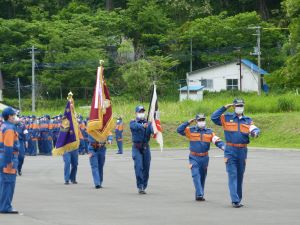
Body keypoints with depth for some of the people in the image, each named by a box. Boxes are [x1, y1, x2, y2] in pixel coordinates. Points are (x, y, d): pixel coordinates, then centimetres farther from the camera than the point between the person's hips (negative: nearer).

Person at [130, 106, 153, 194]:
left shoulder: (148, 123, 8)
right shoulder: (133, 123, 1)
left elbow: (152, 129, -14)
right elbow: (136, 126, -23)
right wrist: (142, 126, -45)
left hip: (146, 147, 3)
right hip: (137, 148, -3)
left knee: (146, 168, 5)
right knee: (138, 167, -13)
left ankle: (144, 186, 16)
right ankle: (140, 187, -14)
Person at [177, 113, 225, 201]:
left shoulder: (209, 132, 5)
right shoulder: (191, 130, 1)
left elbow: (217, 140, -5)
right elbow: (179, 130, -7)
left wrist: (222, 146, -25)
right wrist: (188, 122, -13)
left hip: (204, 158, 3)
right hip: (194, 158, -3)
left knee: (202, 177, 11)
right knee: (196, 175, -16)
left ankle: (199, 195, 23)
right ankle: (199, 194, -23)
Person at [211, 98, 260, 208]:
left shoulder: (248, 120, 8)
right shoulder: (227, 118, 3)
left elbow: (255, 129, -5)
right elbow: (214, 117, -6)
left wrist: (255, 132, -29)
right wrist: (224, 108, -11)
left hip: (242, 151, 3)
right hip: (230, 151, -3)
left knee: (240, 176, 12)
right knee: (232, 176, -10)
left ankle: (238, 199, 23)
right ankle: (235, 200, -15)